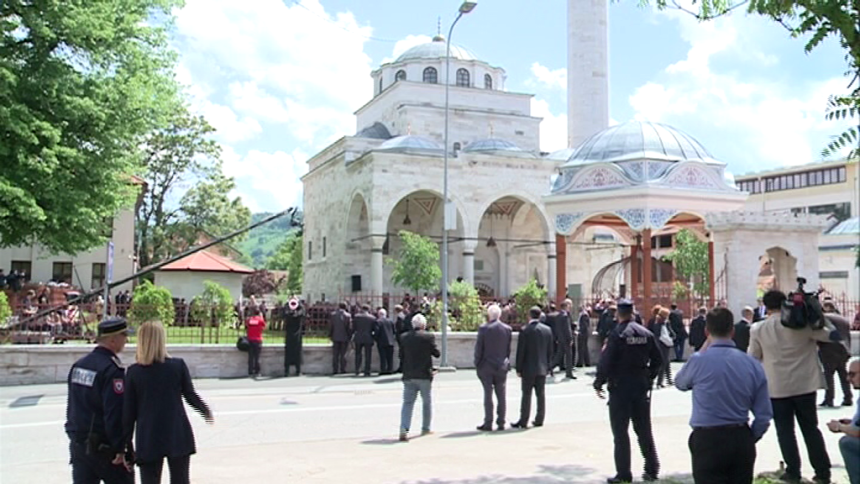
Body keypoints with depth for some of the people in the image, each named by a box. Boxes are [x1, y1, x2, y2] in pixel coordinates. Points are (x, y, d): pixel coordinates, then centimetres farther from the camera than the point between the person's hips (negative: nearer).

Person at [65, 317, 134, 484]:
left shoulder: (78, 365, 7)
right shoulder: (112, 370, -19)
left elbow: (72, 406, 14)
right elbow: (114, 413, -21)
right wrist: (120, 449, -16)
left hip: (78, 444, 7)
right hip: (104, 446, -7)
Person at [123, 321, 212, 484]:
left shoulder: (133, 372, -4)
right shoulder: (178, 365, -5)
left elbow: (129, 410, -1)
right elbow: (190, 396, 3)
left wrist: (126, 442, 6)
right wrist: (206, 411, 22)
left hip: (148, 439, 0)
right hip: (178, 436, 0)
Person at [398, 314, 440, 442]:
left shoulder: (404, 338, 2)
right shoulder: (428, 337, -9)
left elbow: (401, 355, 8)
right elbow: (437, 354, -3)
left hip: (408, 375, 2)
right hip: (424, 375, -2)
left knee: (407, 402, 1)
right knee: (427, 402, 16)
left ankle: (404, 430, -15)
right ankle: (426, 428, 23)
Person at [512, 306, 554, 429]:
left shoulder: (525, 331, -12)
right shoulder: (547, 330, 4)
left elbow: (520, 351, -10)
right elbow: (550, 351, 8)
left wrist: (518, 369, -4)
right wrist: (548, 366, 15)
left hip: (529, 368, -4)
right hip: (542, 368, 5)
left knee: (526, 395, 0)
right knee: (540, 394, 10)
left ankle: (523, 421, 2)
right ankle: (539, 420, 14)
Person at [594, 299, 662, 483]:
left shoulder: (616, 335, -14)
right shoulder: (646, 334, 3)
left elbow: (605, 362, -16)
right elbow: (658, 360, 9)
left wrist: (598, 384, -4)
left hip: (620, 388, -5)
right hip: (641, 388, 5)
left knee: (620, 432, 3)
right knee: (644, 430, 15)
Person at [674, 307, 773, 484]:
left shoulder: (699, 361, -12)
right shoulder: (753, 364, 0)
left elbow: (680, 383, 12)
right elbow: (764, 415, 2)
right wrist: (748, 440, 17)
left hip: (708, 441, -4)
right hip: (741, 438, 4)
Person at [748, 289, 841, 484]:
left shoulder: (758, 329, -5)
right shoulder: (802, 323, -7)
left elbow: (753, 358, 2)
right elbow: (833, 335, -3)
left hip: (776, 387, -1)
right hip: (805, 385, 1)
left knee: (785, 430, 10)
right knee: (811, 428, 13)